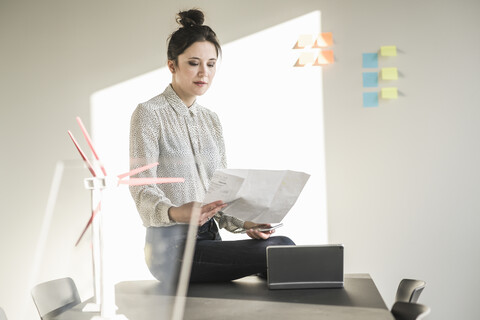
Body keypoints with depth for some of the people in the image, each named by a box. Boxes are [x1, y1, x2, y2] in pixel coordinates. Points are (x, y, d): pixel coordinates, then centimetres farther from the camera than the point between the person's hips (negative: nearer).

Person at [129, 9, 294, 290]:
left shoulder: (211, 120, 16)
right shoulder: (149, 114, -5)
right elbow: (143, 189, -15)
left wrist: (244, 222, -5)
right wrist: (175, 212, -36)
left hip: (210, 240, 7)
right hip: (172, 246, -7)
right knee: (282, 249, -22)